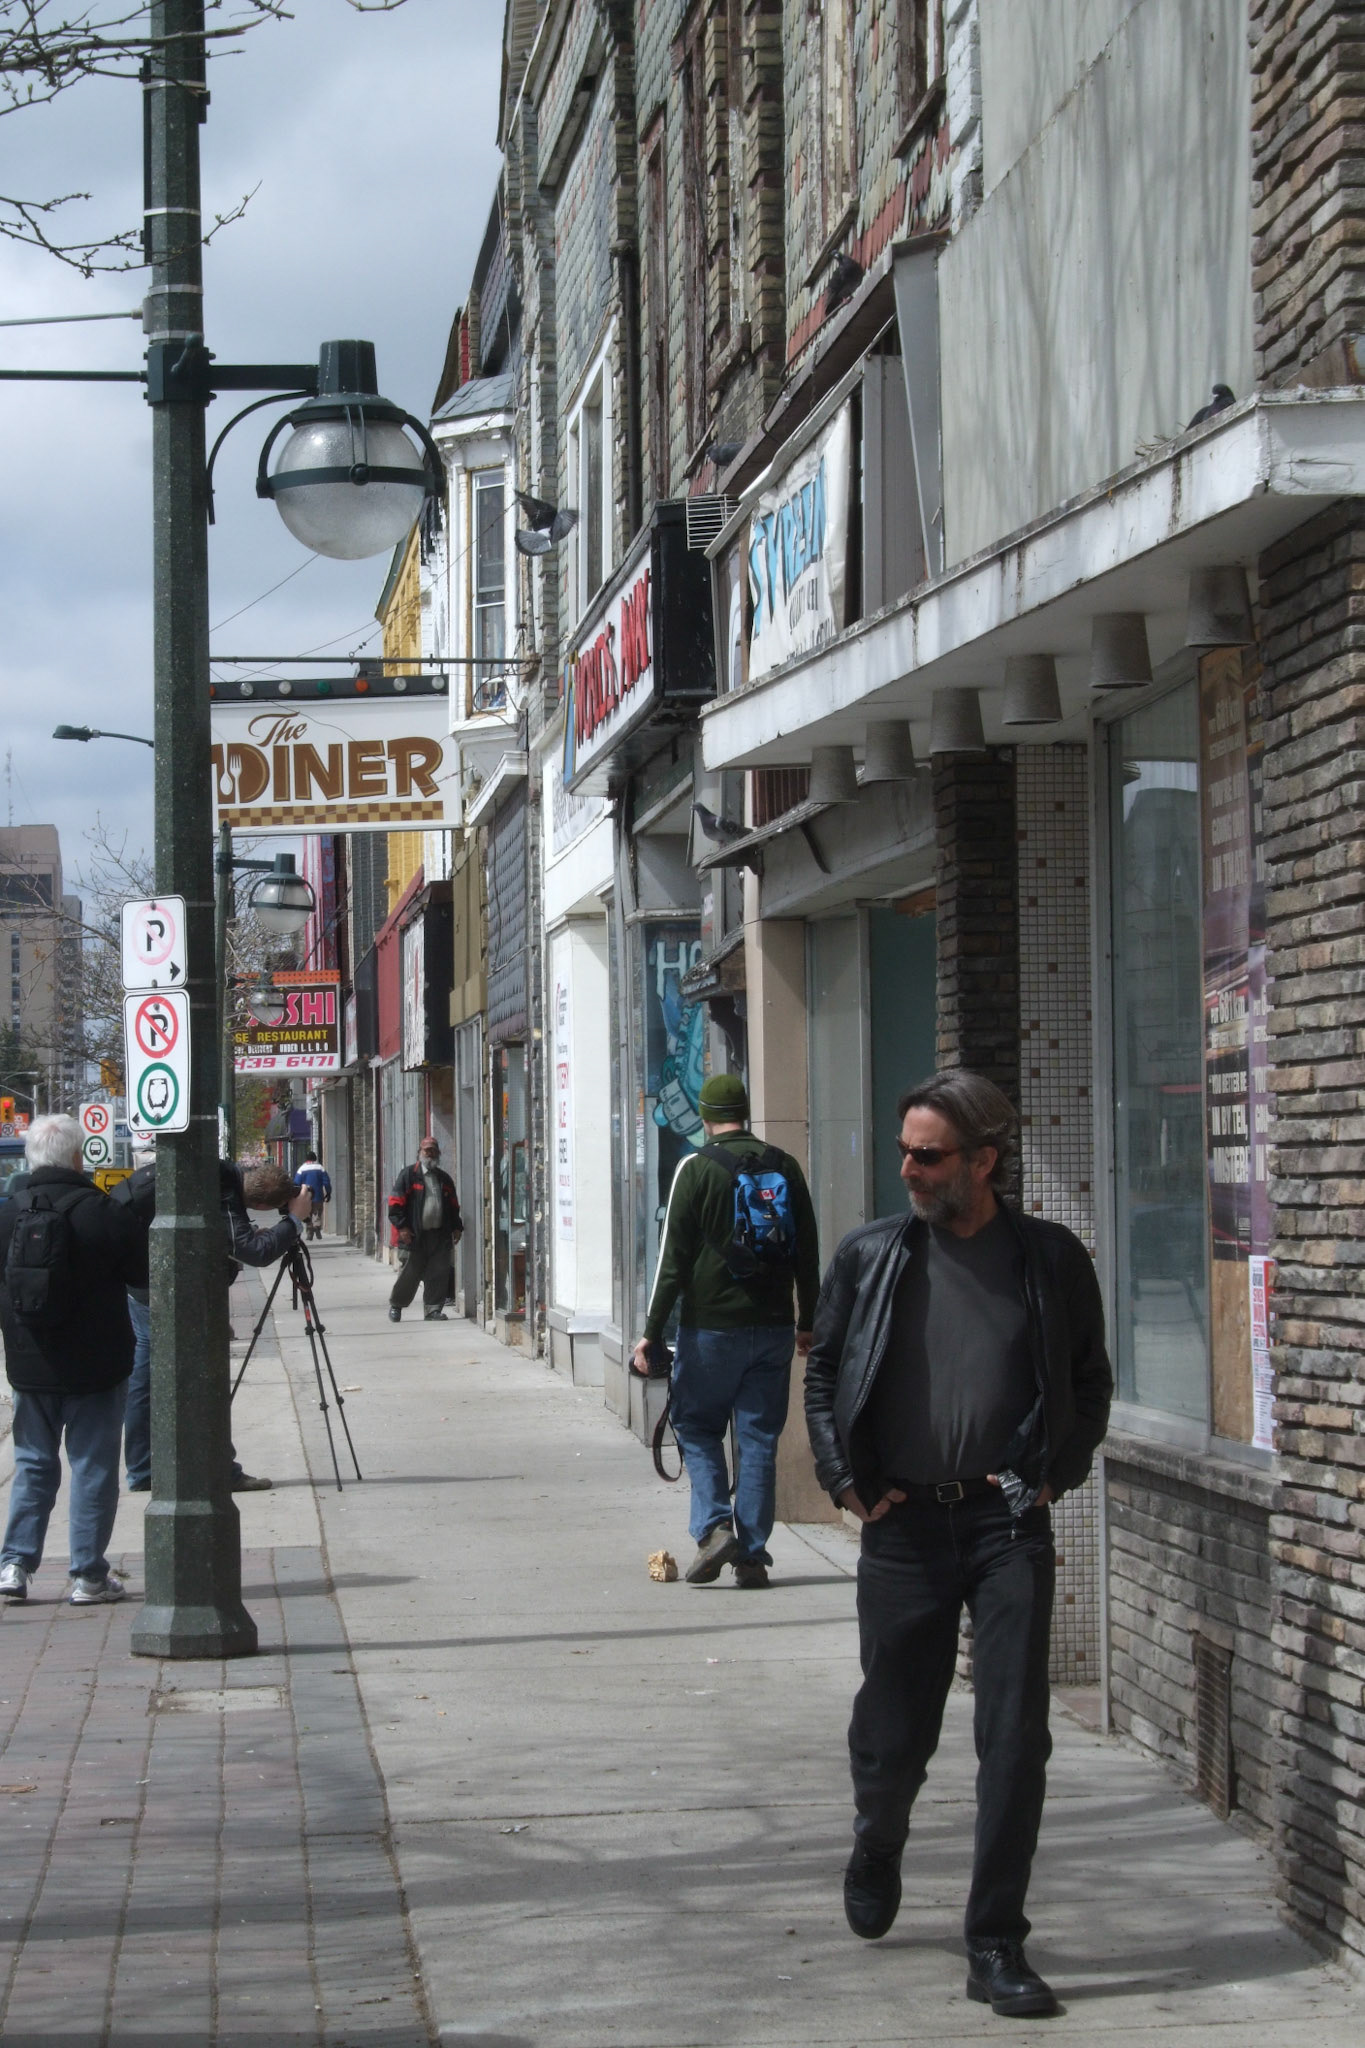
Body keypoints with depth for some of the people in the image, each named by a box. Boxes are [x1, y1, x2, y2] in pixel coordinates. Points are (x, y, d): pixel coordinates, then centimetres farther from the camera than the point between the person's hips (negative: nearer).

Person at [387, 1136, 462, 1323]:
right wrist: (402, 1227, -12)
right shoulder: (409, 1175, 1)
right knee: (409, 1273, 1)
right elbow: (395, 1202, -4)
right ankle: (395, 1305, 19)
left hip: (440, 1235, 4)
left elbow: (454, 1206, 23)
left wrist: (456, 1228, 14)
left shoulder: (444, 1178, 17)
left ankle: (433, 1309, 6)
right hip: (415, 1235, -4)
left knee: (438, 1274, -1)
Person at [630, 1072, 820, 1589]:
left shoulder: (696, 1169, -6)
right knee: (759, 1438, 7)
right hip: (772, 1327, 3)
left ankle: (713, 1527, -8)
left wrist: (652, 1333, -4)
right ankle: (753, 1555, 5)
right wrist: (806, 1323, 20)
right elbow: (807, 1253, 11)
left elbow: (673, 1259, -7)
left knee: (696, 1427, 10)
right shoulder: (784, 1167, 6)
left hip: (711, 1327, -3)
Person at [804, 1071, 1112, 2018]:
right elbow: (823, 1378, 11)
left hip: (1009, 1525, -1)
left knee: (1015, 1740, -6)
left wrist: (1054, 1475, 1)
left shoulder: (1051, 1260, 1)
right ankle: (876, 1851, 44)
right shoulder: (869, 1257, 3)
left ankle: (996, 1946, 2)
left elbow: (1091, 1380, 12)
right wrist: (850, 1483, 2)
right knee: (893, 1733, 10)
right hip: (903, 1524, 1)